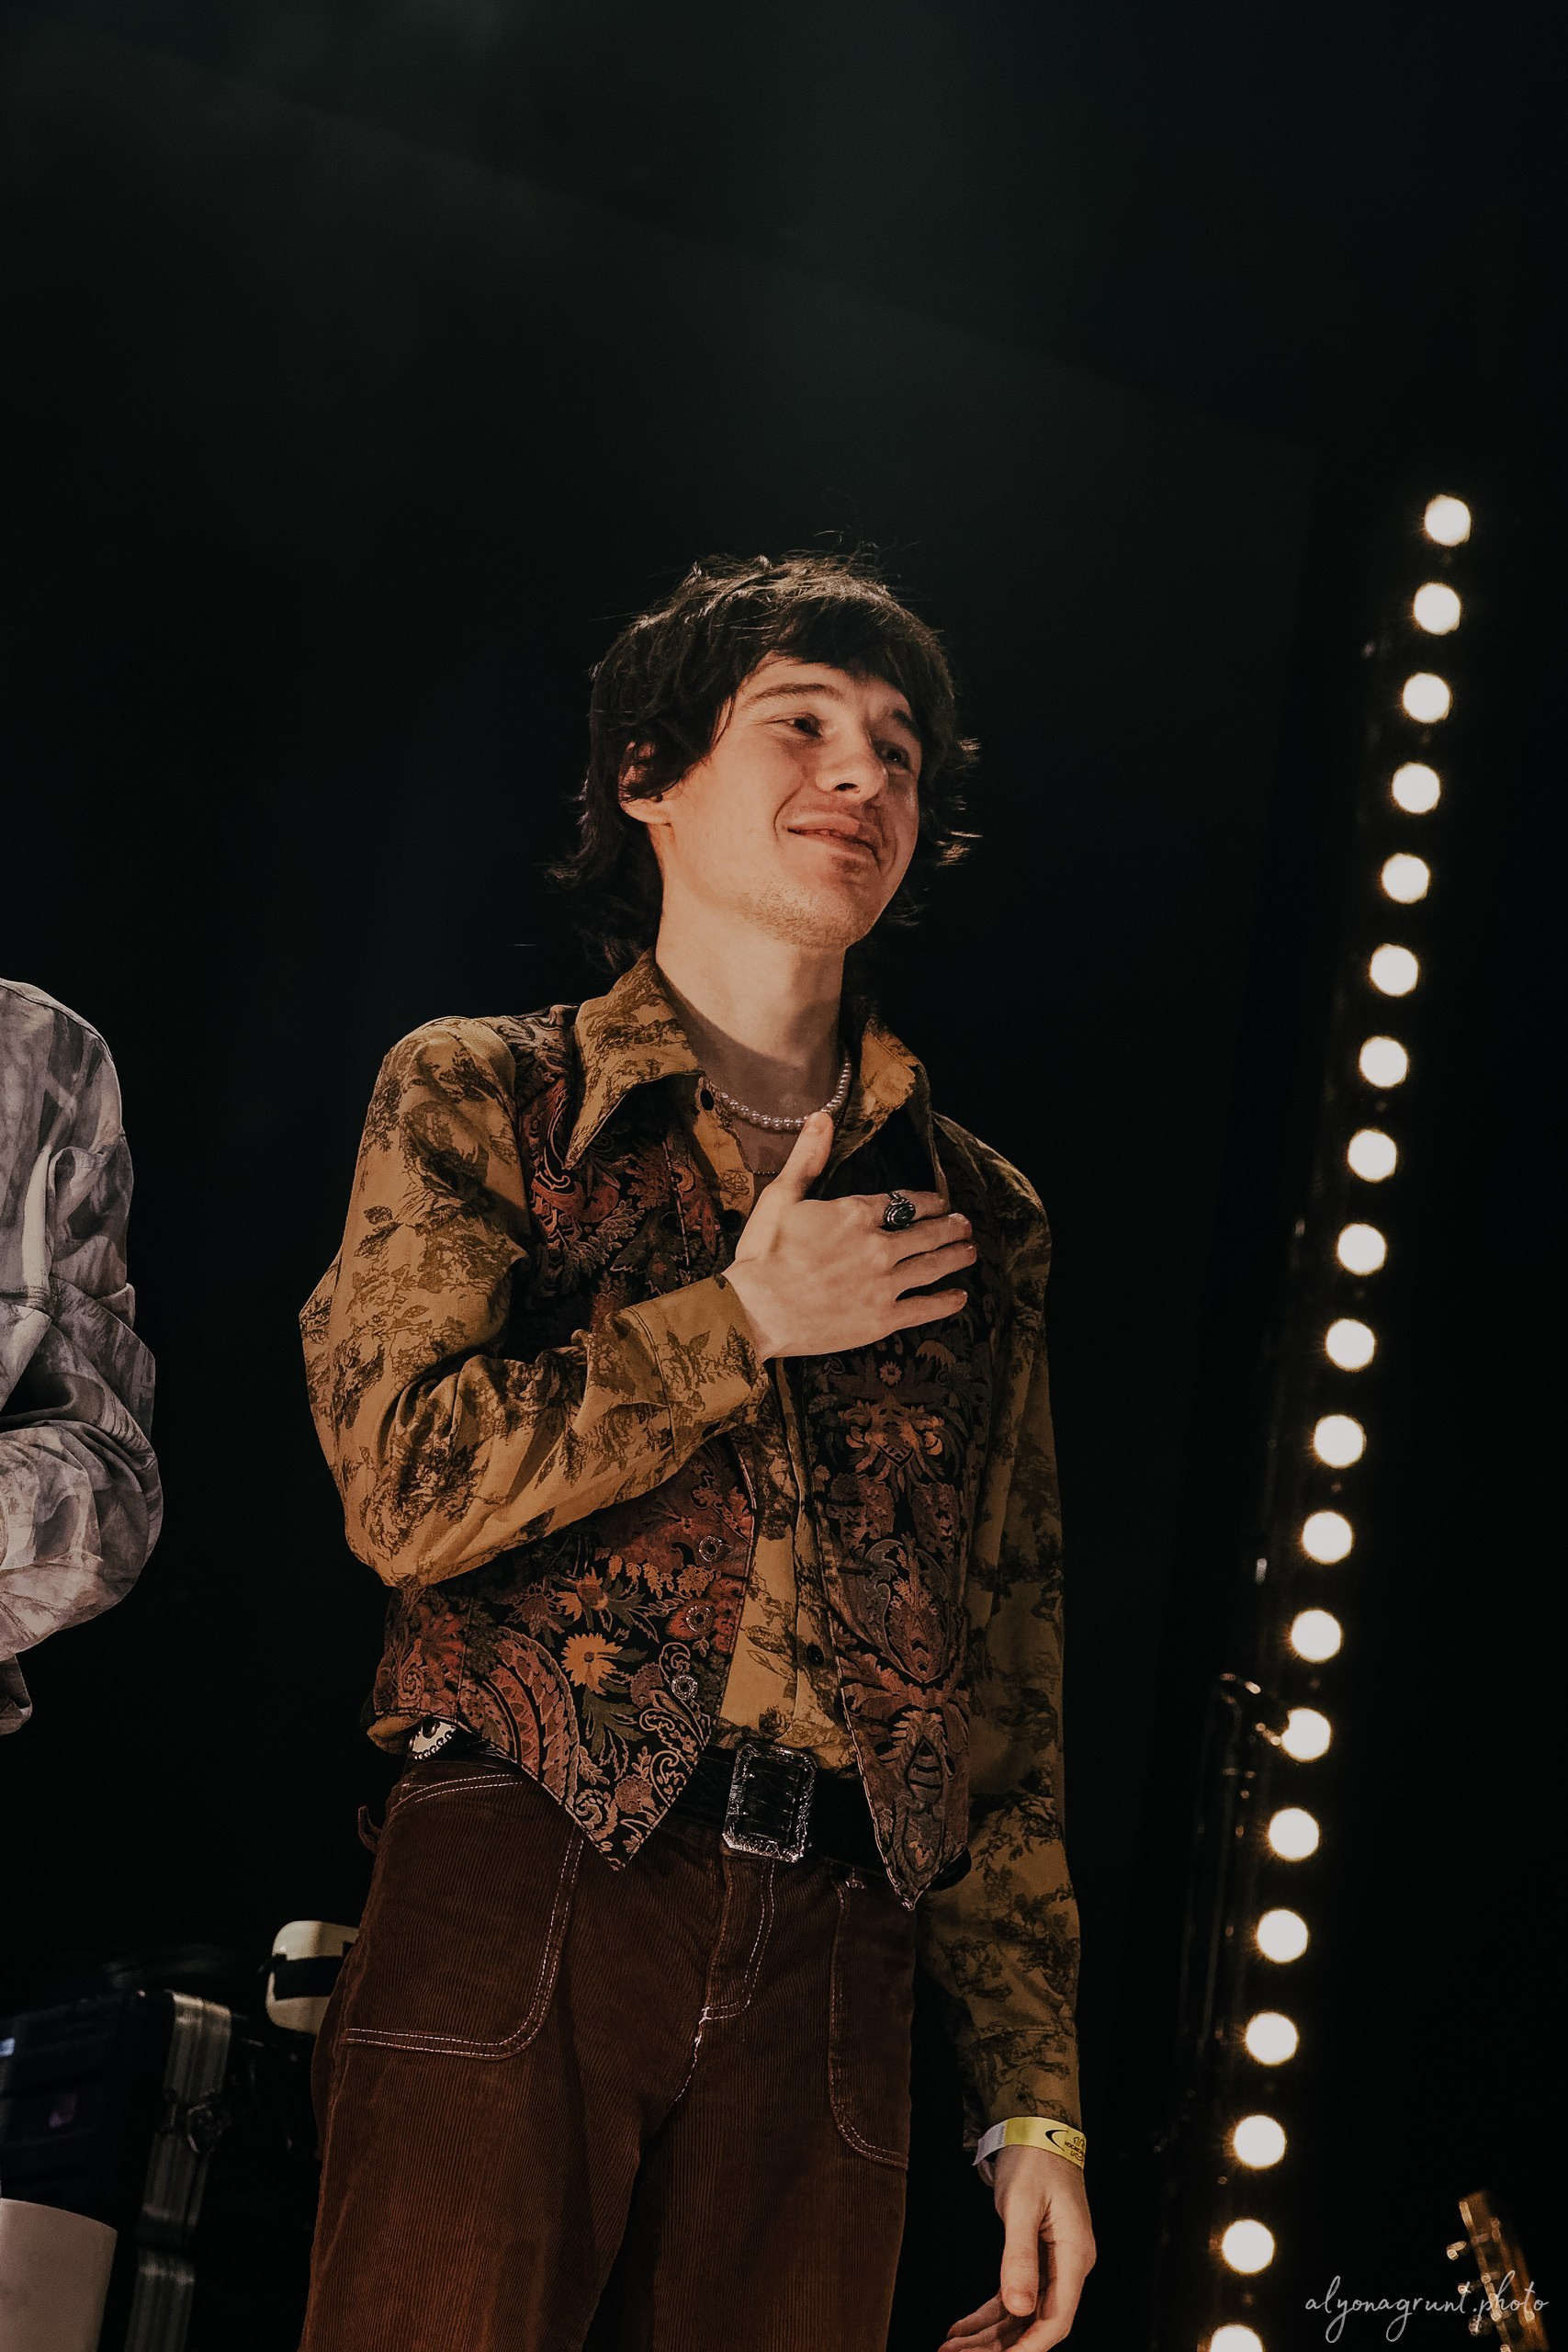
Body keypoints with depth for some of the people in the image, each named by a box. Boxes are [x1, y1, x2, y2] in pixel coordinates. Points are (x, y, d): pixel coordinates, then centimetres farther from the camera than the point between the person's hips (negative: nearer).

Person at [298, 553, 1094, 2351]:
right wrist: (745, 1323, -1)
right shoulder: (476, 1097, 9)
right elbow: (411, 1483, -7)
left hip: (830, 1971, 3)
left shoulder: (978, 1223, 18)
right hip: (518, 1901, -3)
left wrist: (1034, 2095, 9)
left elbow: (1012, 1688, 15)